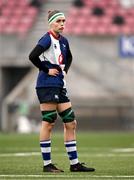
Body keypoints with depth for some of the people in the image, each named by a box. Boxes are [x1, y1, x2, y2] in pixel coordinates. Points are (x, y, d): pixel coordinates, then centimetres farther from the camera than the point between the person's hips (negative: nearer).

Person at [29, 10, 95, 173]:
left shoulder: (63, 41, 13)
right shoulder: (47, 39, -11)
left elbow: (69, 57, 33)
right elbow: (32, 56, -25)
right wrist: (46, 70, -15)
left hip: (60, 86, 8)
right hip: (47, 85, -8)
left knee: (70, 123, 6)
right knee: (48, 123, -6)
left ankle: (74, 163, 10)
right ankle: (47, 164, -1)